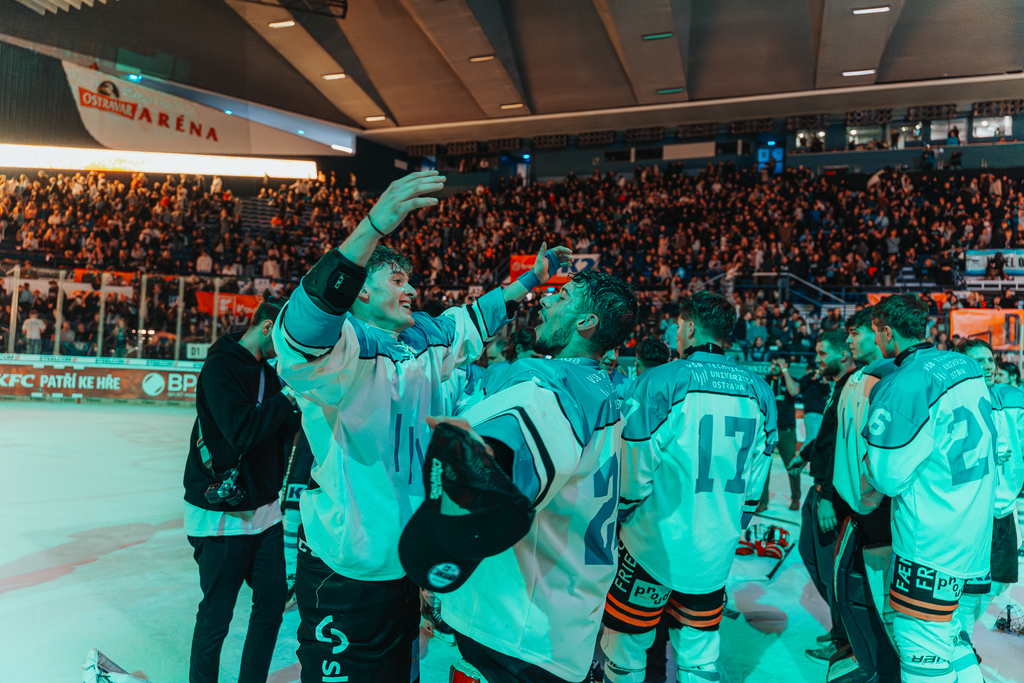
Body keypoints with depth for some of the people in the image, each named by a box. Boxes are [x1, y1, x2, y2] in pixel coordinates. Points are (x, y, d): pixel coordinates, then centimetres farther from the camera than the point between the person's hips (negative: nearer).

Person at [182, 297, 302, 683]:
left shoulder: (264, 370, 11)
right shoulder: (221, 367, -15)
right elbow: (243, 432, -27)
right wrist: (290, 396, -20)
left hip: (263, 511, 8)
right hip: (222, 517, -8)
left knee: (272, 601, 12)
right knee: (216, 618, 6)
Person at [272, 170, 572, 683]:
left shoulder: (424, 342, 6)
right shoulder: (338, 348, -16)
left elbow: (474, 321, 24)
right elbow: (306, 321, -39)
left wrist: (531, 278, 28)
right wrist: (374, 226, -48)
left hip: (405, 562, 7)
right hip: (343, 576, -7)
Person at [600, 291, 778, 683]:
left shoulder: (661, 382, -15)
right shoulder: (759, 391, 1)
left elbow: (633, 471, -13)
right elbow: (754, 482, 8)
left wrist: (620, 519, 5)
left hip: (656, 545, -5)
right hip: (716, 553, 5)